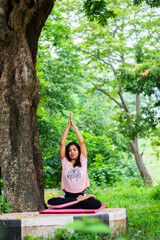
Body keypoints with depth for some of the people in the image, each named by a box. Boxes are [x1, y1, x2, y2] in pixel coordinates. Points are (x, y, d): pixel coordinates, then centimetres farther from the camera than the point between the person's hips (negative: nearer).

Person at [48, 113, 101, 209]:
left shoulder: (83, 161, 8)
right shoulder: (65, 162, 10)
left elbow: (82, 142, 2)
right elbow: (62, 144, 4)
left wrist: (74, 125, 4)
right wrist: (68, 126, 5)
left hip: (81, 194, 0)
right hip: (68, 195, 0)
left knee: (97, 204, -31)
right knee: (51, 202, -31)